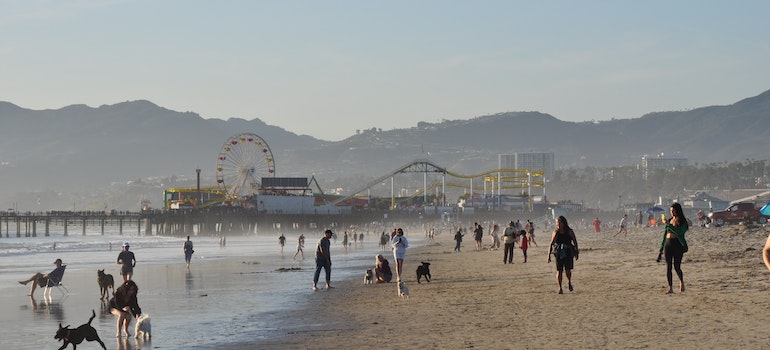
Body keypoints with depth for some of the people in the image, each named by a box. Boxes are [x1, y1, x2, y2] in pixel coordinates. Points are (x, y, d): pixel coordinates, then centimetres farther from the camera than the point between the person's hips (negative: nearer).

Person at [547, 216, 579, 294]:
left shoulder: (570, 232, 1)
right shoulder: (555, 232, 5)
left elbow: (575, 242, 9)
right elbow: (551, 244, 8)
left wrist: (577, 253, 7)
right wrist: (549, 255, 4)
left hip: (568, 253, -1)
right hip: (558, 254, 2)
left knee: (567, 270, -13)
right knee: (559, 271, -2)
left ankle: (569, 282, 18)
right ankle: (560, 288, 9)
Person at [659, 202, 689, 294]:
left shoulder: (682, 221, -3)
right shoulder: (669, 220, 13)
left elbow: (679, 232, -20)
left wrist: (669, 226, -27)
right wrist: (661, 247, 16)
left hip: (678, 245, -5)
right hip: (668, 244, 5)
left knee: (677, 267, -8)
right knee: (668, 267, -1)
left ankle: (681, 282, 21)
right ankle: (670, 288, 2)